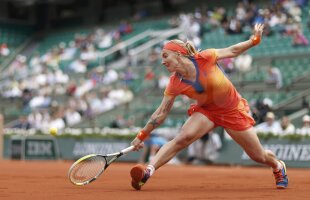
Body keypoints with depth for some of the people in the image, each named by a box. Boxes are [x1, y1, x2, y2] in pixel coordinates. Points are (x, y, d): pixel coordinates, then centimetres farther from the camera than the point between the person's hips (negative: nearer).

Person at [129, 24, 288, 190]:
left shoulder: (204, 58, -25)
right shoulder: (175, 83, -16)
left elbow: (232, 51, -9)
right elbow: (161, 112, -10)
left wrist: (254, 40, -10)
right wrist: (142, 136, -11)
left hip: (233, 111, -1)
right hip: (206, 111, 1)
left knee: (259, 156, 8)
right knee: (181, 138, -28)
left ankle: (278, 167, 42)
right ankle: (148, 170, -35)